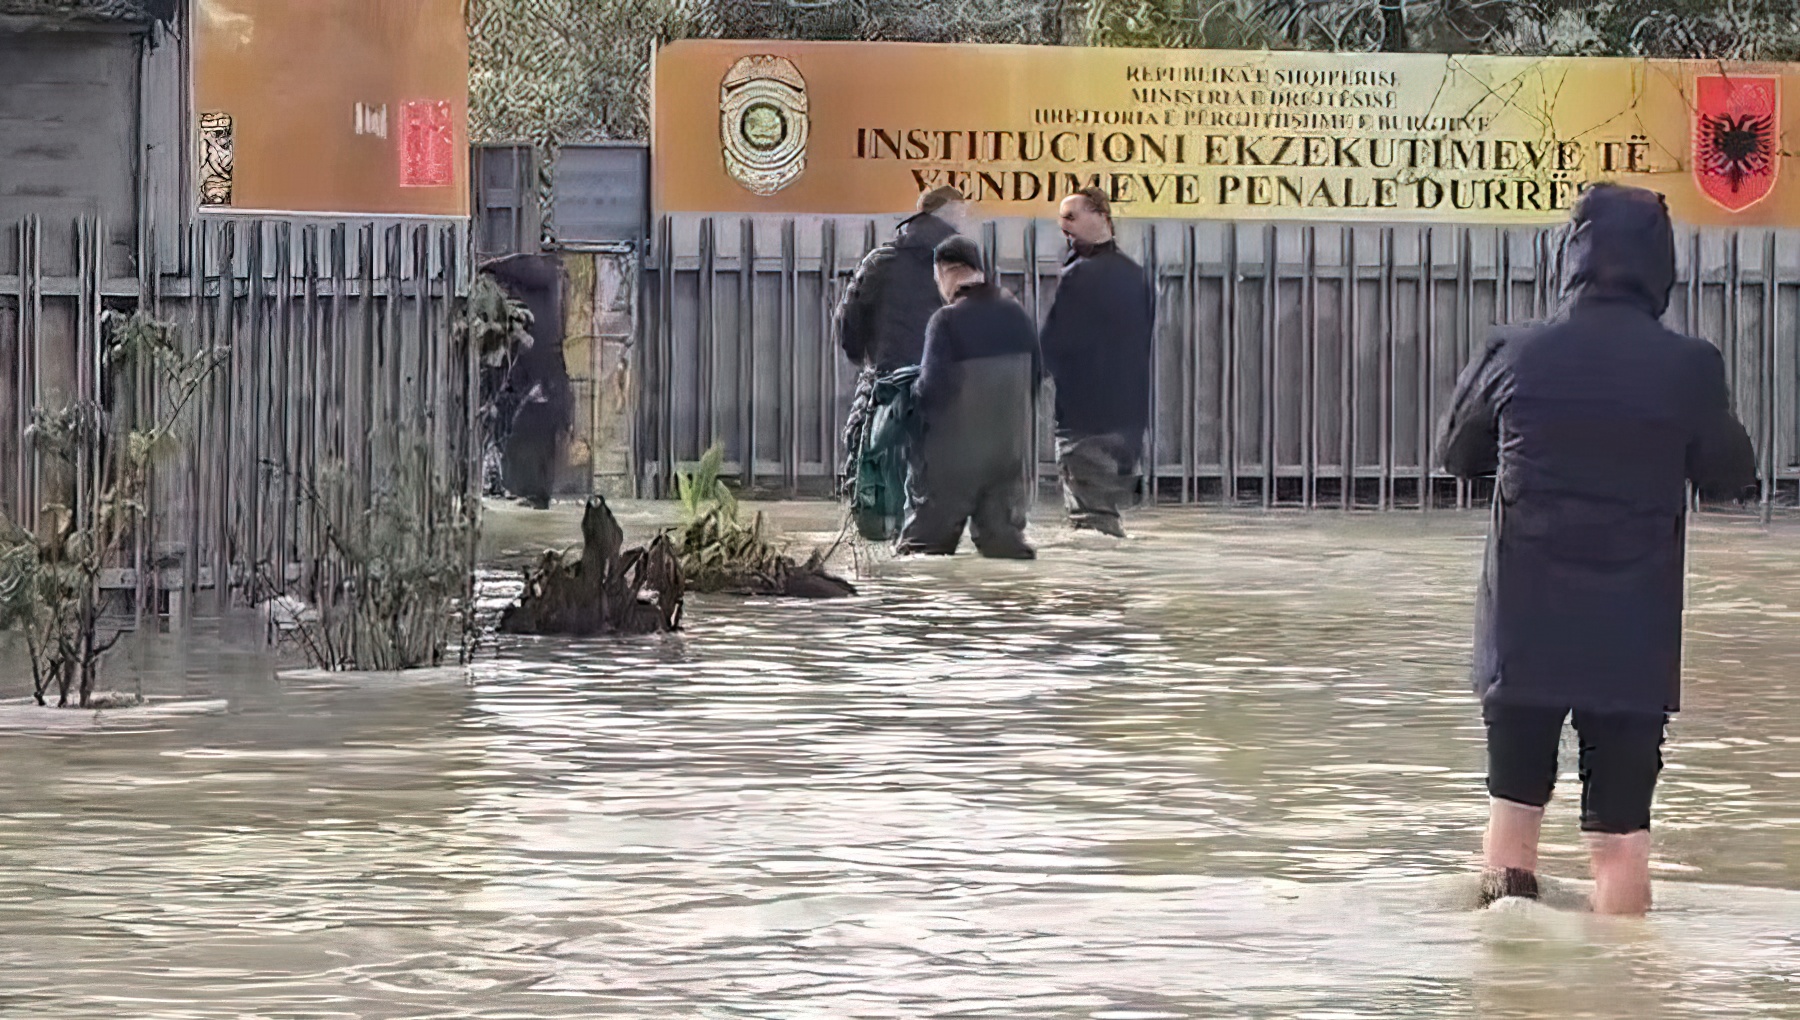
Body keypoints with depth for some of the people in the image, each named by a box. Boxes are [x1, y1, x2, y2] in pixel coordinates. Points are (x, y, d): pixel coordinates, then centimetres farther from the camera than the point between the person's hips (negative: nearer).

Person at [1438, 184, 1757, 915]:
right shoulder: (1689, 368, -9)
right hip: (1634, 638, -1)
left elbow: (1457, 455, 11)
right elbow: (1730, 477, 6)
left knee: (1515, 802, 17)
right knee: (1621, 829, 4)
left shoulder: (1516, 359, -5)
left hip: (1524, 634, 1)